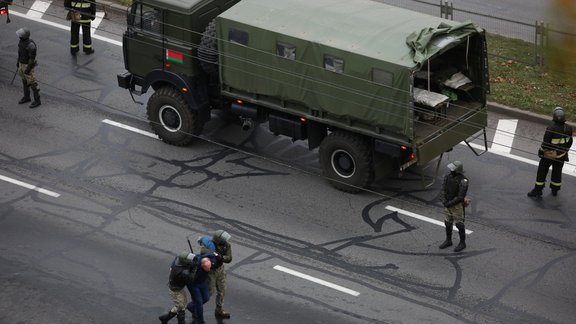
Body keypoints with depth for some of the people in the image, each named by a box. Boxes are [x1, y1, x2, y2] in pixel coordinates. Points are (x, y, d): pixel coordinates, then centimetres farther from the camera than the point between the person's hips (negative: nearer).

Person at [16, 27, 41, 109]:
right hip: (22, 63, 8)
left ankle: (37, 100, 20)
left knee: (32, 83, 5)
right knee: (25, 81, 22)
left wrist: (28, 69, -21)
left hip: (28, 65, -8)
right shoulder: (22, 40, -7)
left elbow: (32, 58, -26)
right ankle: (26, 97, 40)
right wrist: (18, 61, 17)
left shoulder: (31, 45, -33)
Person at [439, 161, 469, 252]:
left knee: (459, 224, 3)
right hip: (448, 204, 7)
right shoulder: (448, 177, -4)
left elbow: (461, 196, -25)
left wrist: (450, 203, -23)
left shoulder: (463, 181, -24)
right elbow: (443, 190, -4)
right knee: (448, 223, 16)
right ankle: (448, 241, 32)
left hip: (458, 205, -7)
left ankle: (462, 243, 19)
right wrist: (443, 201, -20)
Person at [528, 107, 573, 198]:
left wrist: (542, 151, -3)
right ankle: (555, 190, 35)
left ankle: (537, 191, 14)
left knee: (542, 172, 9)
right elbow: (569, 142, 0)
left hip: (548, 155, -4)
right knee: (557, 172, 22)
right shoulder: (568, 129, -13)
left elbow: (545, 143, -21)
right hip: (561, 156, 4)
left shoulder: (551, 128, -28)